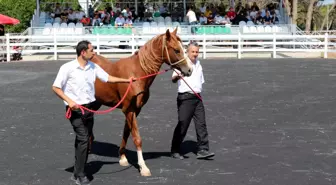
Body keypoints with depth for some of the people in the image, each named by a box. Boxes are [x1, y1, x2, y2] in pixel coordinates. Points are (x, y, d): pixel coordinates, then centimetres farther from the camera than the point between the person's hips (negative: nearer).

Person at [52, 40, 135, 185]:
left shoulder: (93, 67, 2)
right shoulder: (67, 68, -13)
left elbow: (108, 78, 14)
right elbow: (55, 88, -10)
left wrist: (127, 80, 12)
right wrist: (69, 101, -20)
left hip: (89, 107, 6)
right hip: (75, 109, -6)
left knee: (84, 140, 12)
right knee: (83, 139, -12)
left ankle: (77, 173, 24)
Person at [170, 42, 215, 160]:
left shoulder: (198, 64, 17)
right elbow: (173, 79, -17)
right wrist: (176, 77, -40)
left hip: (197, 98, 6)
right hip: (185, 97, -6)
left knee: (201, 124, -1)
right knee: (183, 124, -3)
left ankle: (202, 150, -1)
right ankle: (175, 151, 9)